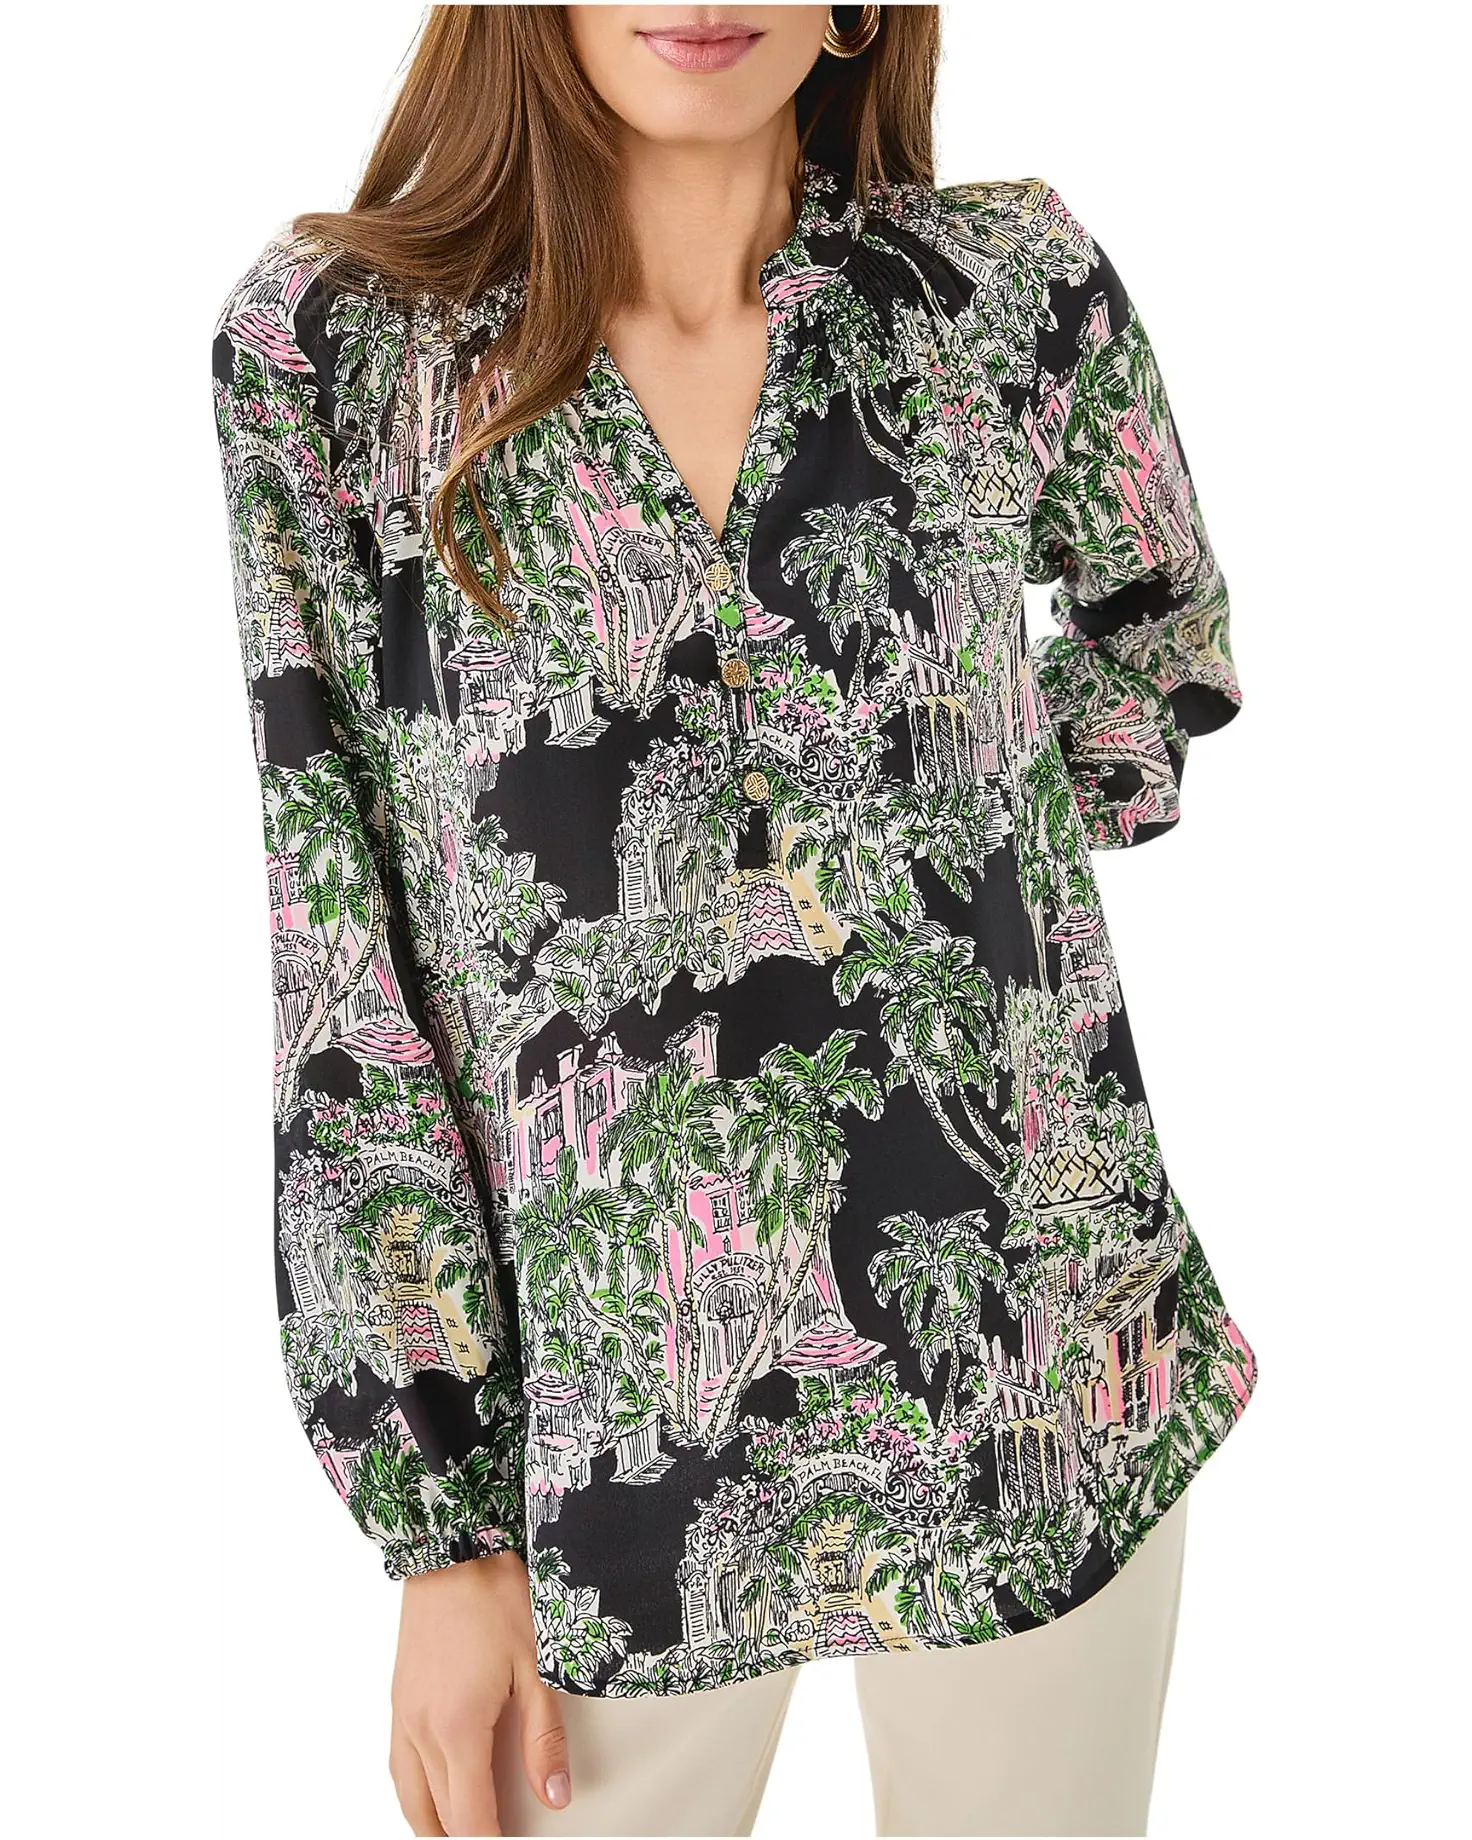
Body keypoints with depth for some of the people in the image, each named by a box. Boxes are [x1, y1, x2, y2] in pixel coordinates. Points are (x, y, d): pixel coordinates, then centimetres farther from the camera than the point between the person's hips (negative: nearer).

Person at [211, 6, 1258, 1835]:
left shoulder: (1014, 287, -3)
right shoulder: (322, 349, -7)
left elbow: (1164, 637, 18)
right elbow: (337, 973, -6)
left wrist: (965, 859, 1)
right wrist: (442, 1527, -5)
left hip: (1036, 1378, 2)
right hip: (603, 1440, -1)